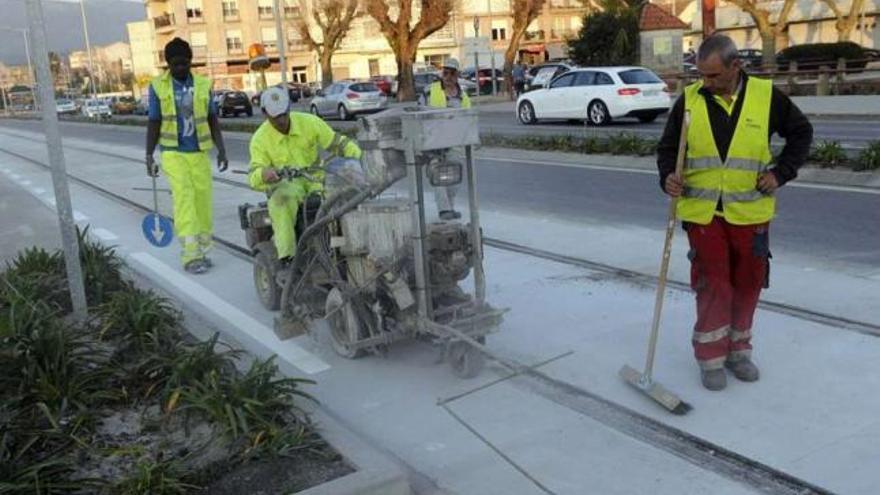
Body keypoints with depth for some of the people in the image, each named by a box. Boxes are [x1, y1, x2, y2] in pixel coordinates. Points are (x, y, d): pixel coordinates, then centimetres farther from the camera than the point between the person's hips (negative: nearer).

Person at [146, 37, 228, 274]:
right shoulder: (158, 87, 0)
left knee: (203, 200, 1)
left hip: (200, 152, 2)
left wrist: (221, 150, 3)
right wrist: (149, 155, 1)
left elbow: (212, 120, 9)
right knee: (184, 198, -13)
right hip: (173, 153, -2)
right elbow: (154, 123, 4)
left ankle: (202, 250, 12)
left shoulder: (203, 85, 5)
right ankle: (190, 255, -15)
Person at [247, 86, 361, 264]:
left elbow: (338, 142, 5)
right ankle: (286, 256, -39)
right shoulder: (260, 139, -4)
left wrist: (360, 158, -12)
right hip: (284, 184, -2)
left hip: (315, 179, 2)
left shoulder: (309, 122, -1)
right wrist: (264, 173, -37)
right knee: (282, 200, -38)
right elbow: (253, 177, -11)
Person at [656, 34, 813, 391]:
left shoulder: (766, 96, -2)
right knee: (712, 286, -1)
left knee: (747, 284, 11)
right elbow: (667, 147, 7)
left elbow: (801, 133, 11)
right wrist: (668, 176, -12)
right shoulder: (689, 100, -2)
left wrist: (781, 172, -1)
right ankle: (711, 357, 15)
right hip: (703, 212, -1)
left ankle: (738, 350, 30)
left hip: (750, 213, 1)